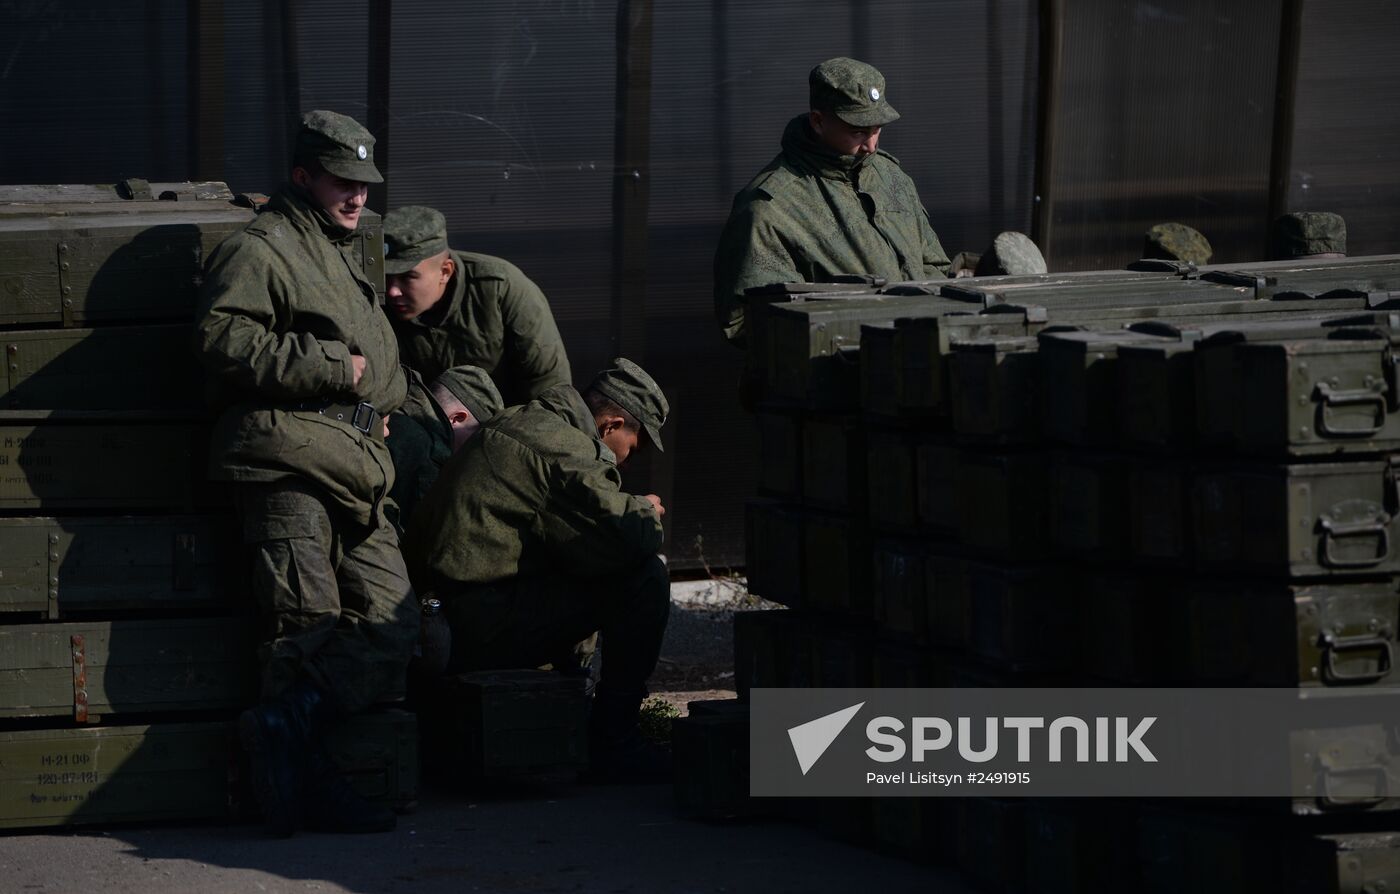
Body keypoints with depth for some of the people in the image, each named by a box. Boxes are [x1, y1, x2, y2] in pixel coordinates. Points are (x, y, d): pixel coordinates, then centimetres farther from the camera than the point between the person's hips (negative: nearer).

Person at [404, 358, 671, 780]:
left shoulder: (524, 422, 20)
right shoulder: (566, 447, -13)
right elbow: (623, 539, -22)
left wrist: (629, 511, 19)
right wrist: (645, 511, 1)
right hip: (489, 626, -11)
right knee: (646, 578, -13)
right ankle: (614, 743, -8)